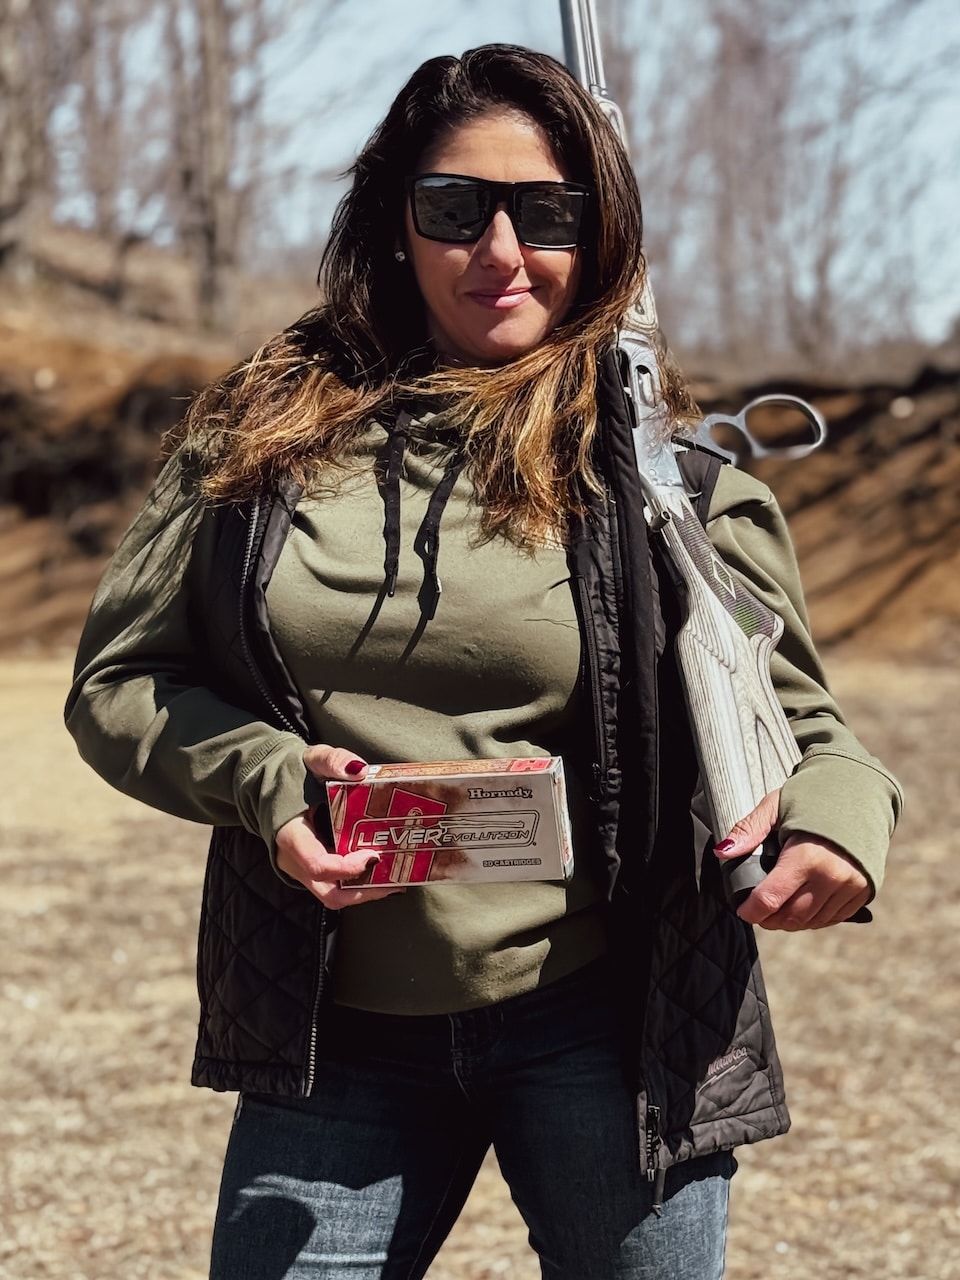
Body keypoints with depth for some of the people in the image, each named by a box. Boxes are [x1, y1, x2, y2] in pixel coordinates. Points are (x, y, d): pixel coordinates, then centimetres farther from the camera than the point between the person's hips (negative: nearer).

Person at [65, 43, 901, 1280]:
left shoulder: (662, 472, 1)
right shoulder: (264, 430, 4)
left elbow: (792, 716, 7)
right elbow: (117, 678, 7)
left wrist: (836, 815, -16)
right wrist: (266, 779, -12)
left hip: (602, 1017, -1)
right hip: (335, 1034, 1)